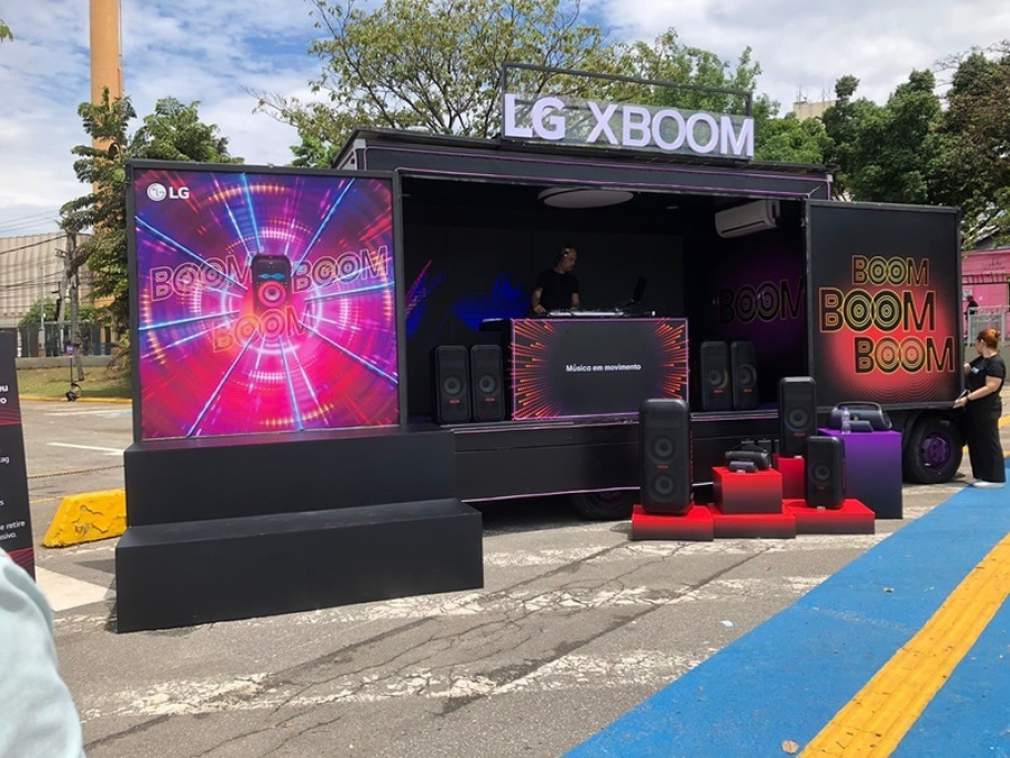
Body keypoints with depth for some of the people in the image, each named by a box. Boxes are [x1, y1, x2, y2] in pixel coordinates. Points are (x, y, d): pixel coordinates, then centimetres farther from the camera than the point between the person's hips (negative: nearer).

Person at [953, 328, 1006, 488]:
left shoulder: (995, 363, -16)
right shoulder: (980, 360, 13)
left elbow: (991, 387, -21)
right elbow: (964, 370, 26)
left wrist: (967, 398, -23)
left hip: (987, 411, -9)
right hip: (974, 409, 9)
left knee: (989, 443, -2)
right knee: (975, 442, 13)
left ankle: (995, 478, 5)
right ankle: (982, 475, 21)